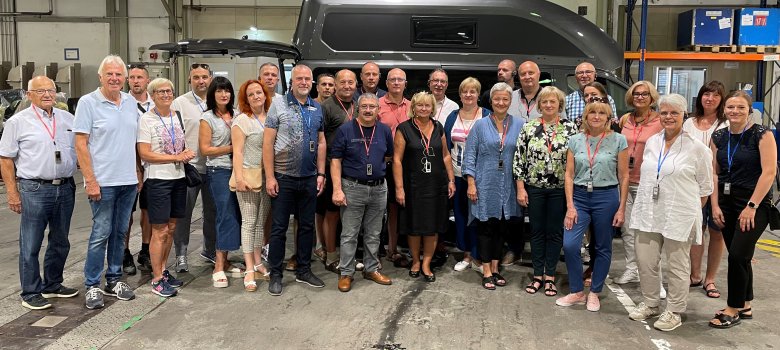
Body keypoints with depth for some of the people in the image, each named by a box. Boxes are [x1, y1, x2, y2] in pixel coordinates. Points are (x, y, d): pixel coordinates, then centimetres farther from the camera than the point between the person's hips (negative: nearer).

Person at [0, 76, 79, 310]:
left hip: (65, 188, 5)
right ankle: (31, 293, 11)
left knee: (60, 243, 14)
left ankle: (53, 285, 29)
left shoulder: (68, 119, 10)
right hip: (34, 190, -4)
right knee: (31, 246, 1)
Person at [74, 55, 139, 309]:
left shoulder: (131, 102, 10)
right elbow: (81, 144, -9)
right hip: (103, 182, -5)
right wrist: (90, 180, -14)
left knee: (120, 232, 12)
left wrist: (138, 172, 12)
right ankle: (92, 286, 10)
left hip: (129, 181, 5)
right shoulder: (88, 102, -6)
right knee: (101, 234, -2)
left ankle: (114, 280, 24)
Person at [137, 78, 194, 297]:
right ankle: (157, 279, 6)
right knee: (160, 231, -3)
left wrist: (186, 154, -3)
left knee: (171, 228, 12)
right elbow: (145, 154, -13)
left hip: (178, 178, 6)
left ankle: (163, 270, 25)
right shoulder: (146, 119, -8)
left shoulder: (177, 116, 10)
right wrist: (176, 157, -16)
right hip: (158, 179, -6)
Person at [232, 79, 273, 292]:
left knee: (262, 222, 12)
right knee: (249, 222, -1)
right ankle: (249, 270, 3)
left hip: (268, 176, 5)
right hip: (249, 175, -5)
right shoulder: (242, 120, -6)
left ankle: (258, 263, 23)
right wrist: (239, 178, -17)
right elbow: (237, 151, -10)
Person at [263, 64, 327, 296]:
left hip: (309, 178, 4)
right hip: (283, 177, -4)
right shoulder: (278, 105, -4)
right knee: (279, 227, 3)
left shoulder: (317, 109, 9)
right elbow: (268, 142, -7)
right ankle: (275, 274, 15)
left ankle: (303, 270, 26)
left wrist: (321, 173, 6)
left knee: (307, 225, 12)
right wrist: (270, 176, -12)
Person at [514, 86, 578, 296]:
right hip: (535, 188, 1)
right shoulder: (529, 128, -1)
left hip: (560, 189, -1)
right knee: (537, 231, 9)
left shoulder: (570, 128, -2)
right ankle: (537, 275, 21)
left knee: (555, 232, 7)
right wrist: (520, 188, -4)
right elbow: (519, 160, 0)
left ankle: (550, 276, 19)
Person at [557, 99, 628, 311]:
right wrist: (570, 206, -5)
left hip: (606, 197, -1)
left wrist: (622, 208, -4)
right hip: (579, 196, 2)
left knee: (603, 248, 9)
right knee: (569, 245, -8)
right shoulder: (575, 141, 3)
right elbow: (569, 175, 2)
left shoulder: (618, 140, -3)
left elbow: (623, 177, -1)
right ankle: (576, 292, 10)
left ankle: (594, 293, 25)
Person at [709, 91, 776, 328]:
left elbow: (769, 172, -13)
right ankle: (745, 306, 25)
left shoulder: (762, 135, -8)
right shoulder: (718, 137, 6)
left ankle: (734, 309, 4)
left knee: (738, 255, -10)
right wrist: (715, 205, 0)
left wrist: (751, 206, -16)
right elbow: (714, 173, 7)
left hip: (755, 204, -5)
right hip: (727, 202, 5)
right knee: (739, 257, 11)